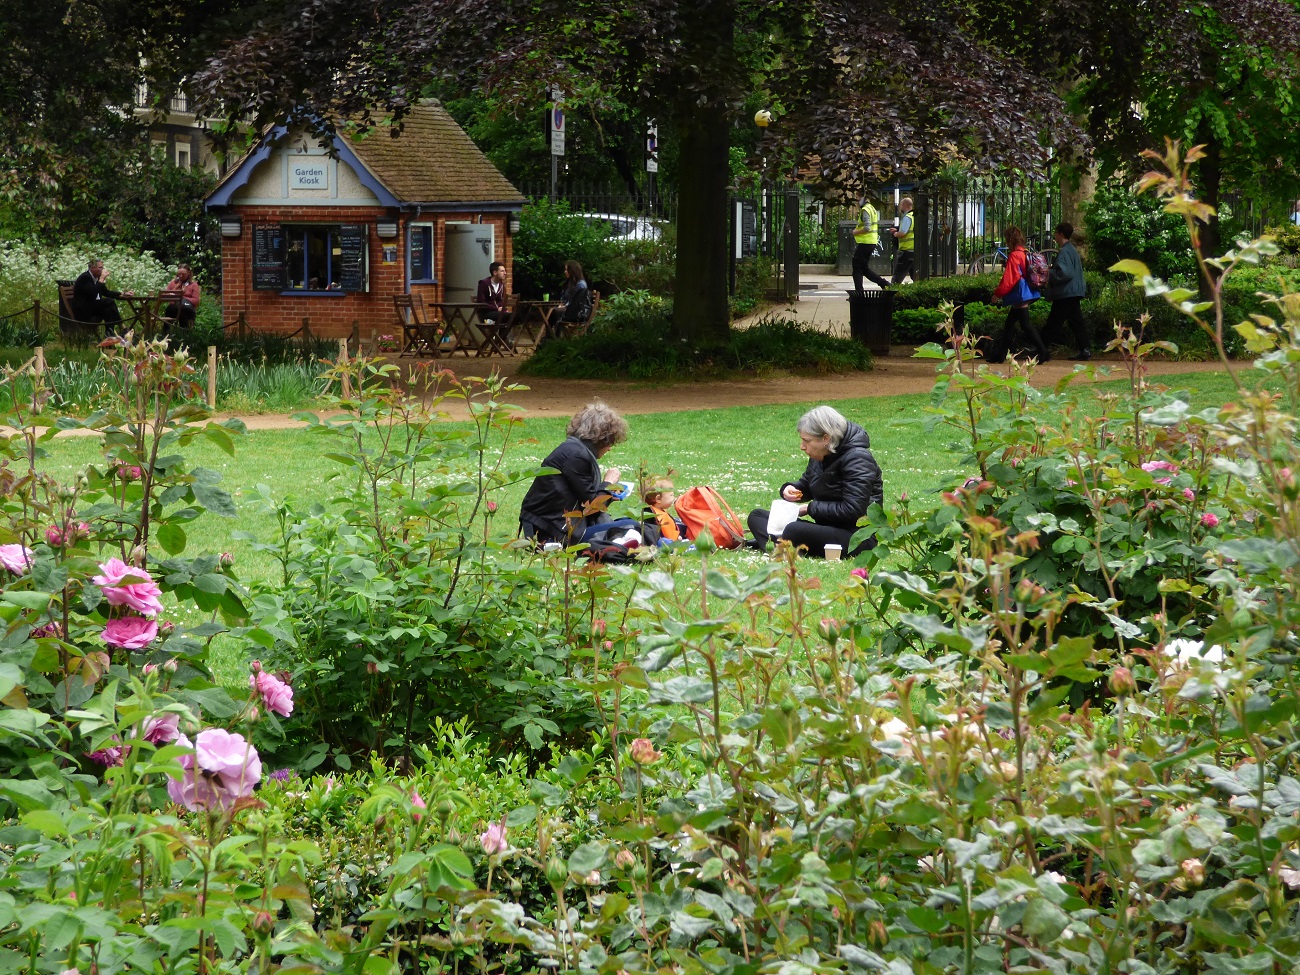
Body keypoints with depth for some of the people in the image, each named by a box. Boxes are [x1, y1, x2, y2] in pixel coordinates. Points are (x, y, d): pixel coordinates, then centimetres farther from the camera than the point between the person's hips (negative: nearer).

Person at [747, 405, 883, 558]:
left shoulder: (857, 459, -17)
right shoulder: (820, 457, 9)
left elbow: (851, 510, -25)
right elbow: (806, 485, 27)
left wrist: (810, 508, -16)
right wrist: (790, 489, 2)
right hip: (827, 527, 10)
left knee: (794, 530, -37)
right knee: (757, 516, 2)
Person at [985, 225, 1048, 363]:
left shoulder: (1014, 256, -16)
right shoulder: (1026, 254, 11)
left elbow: (1008, 279, -17)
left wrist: (998, 293, -6)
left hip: (1019, 295, -10)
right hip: (1028, 293, 10)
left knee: (1026, 325, -7)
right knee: (1009, 323, 16)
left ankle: (1043, 354, -10)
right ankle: (999, 355, 22)